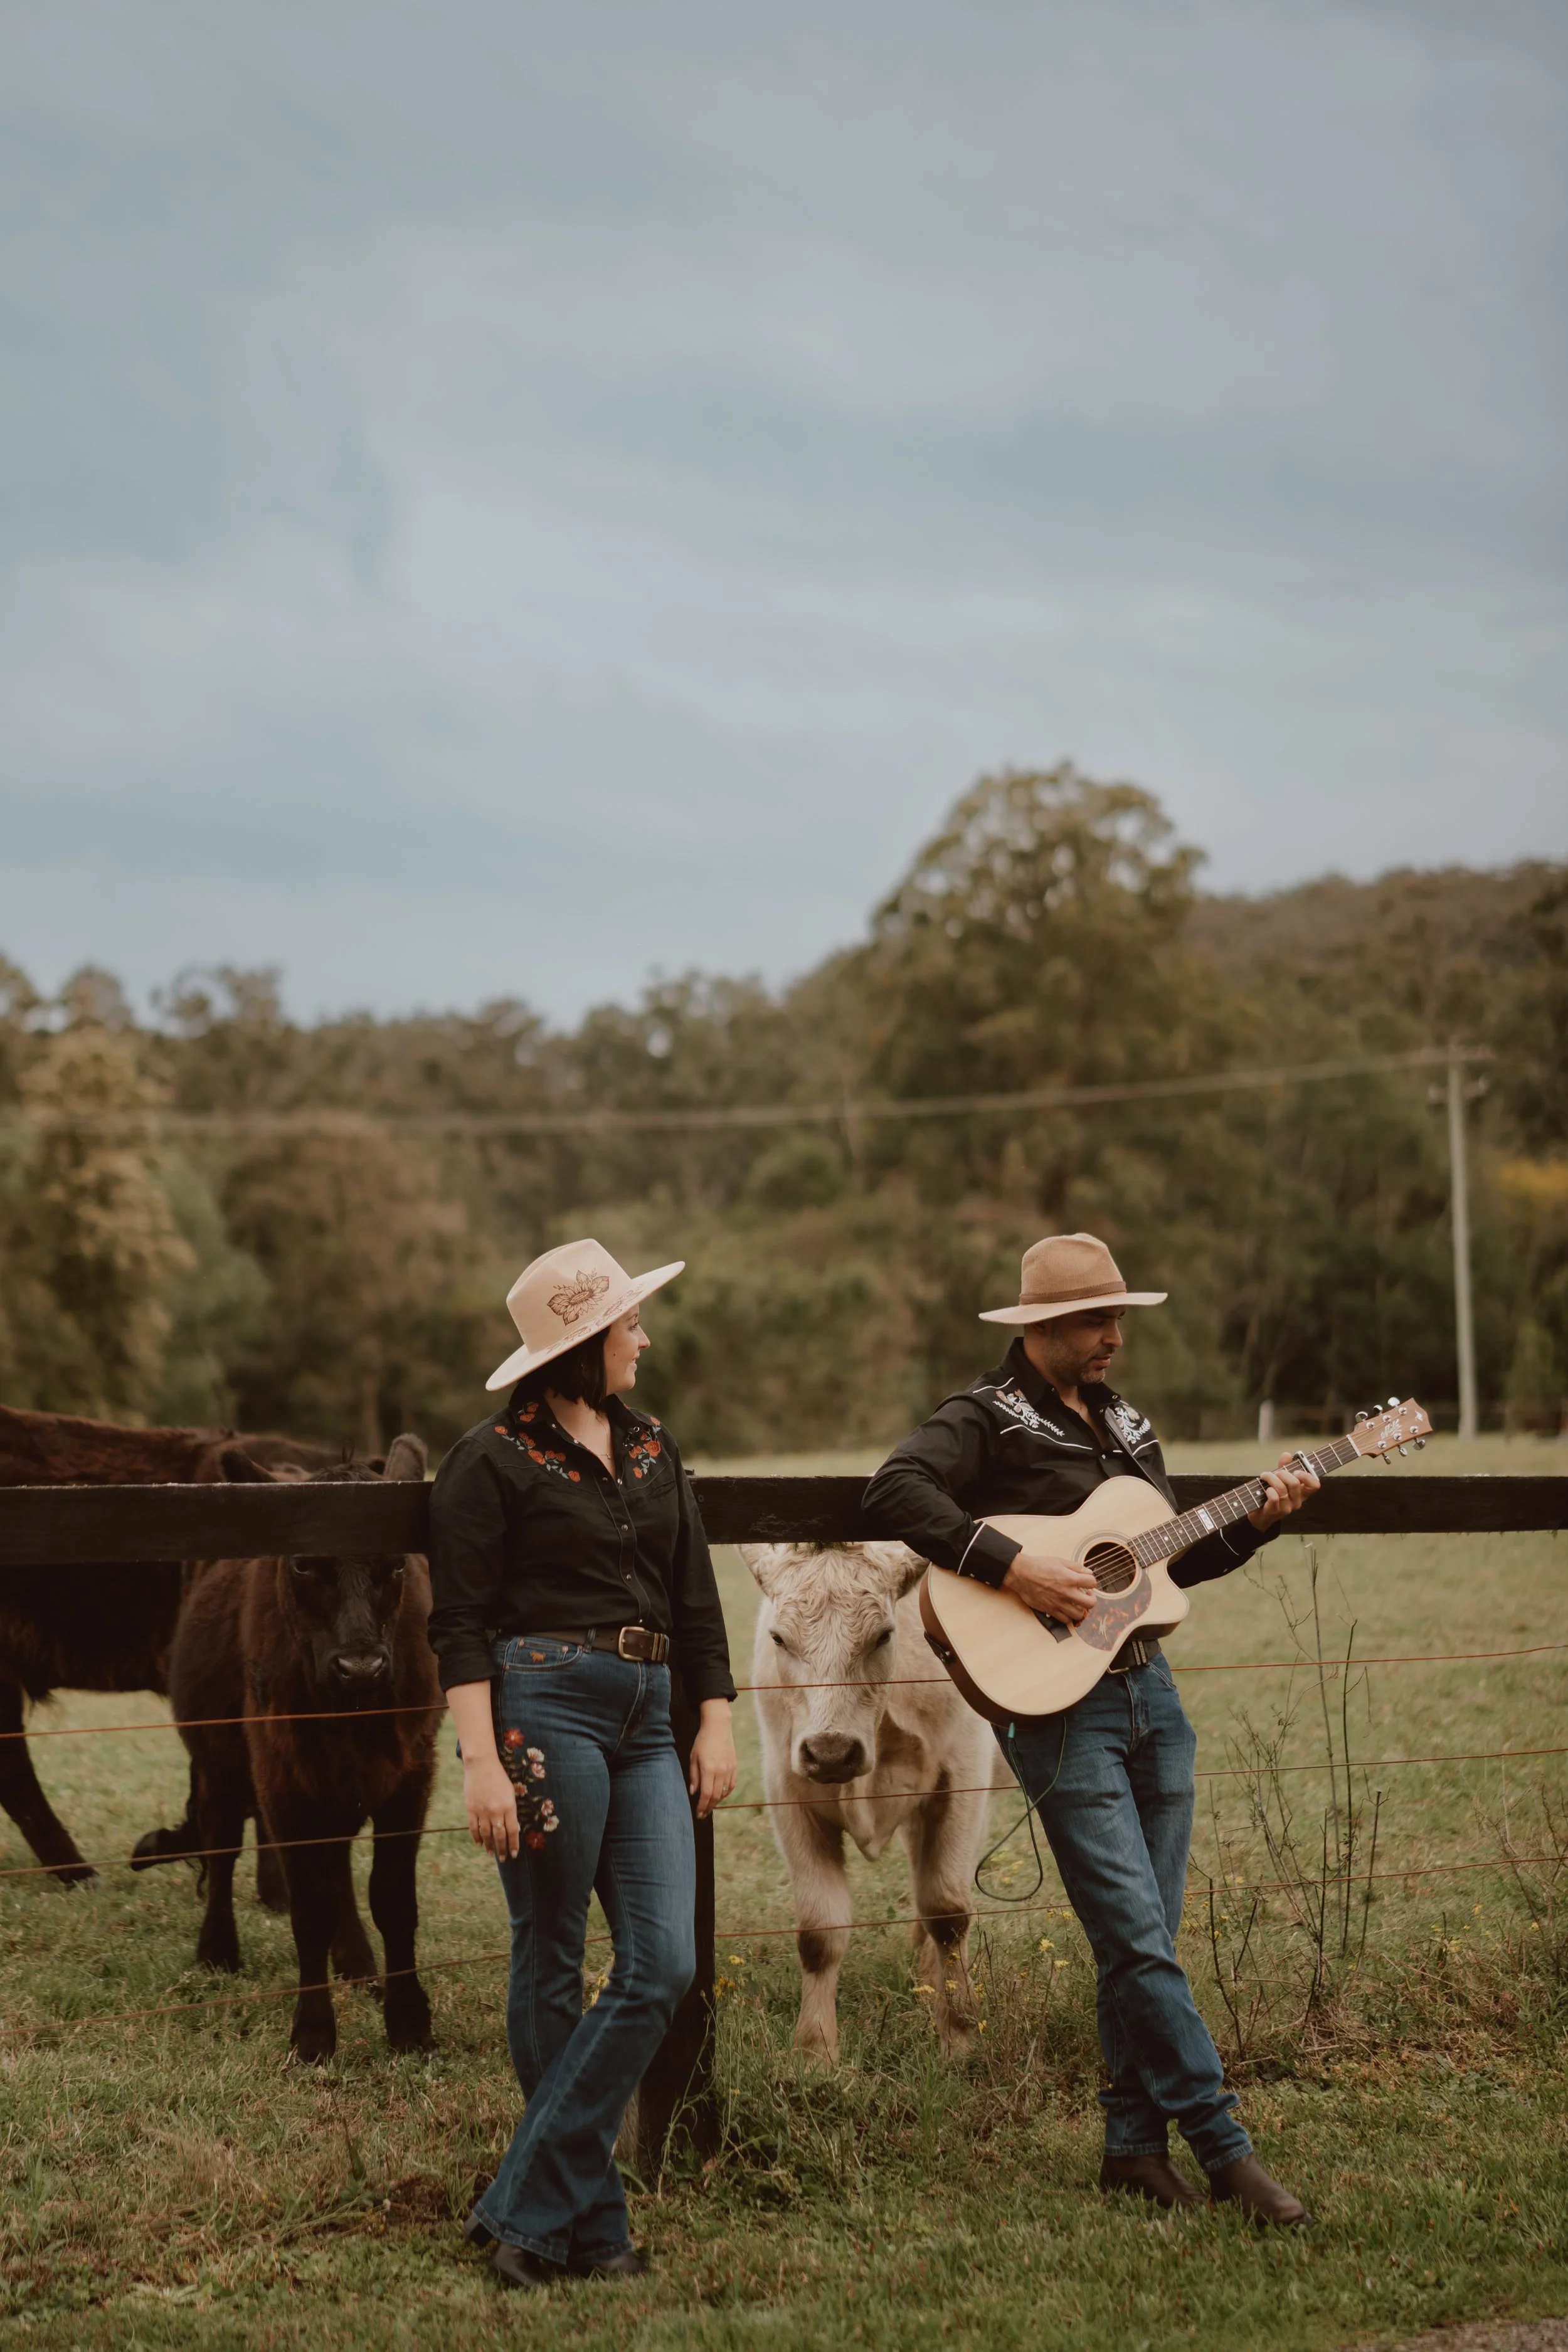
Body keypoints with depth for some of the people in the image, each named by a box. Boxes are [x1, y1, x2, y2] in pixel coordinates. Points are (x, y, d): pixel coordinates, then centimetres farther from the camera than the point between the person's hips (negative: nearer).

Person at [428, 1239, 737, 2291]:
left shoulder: (653, 1447, 17)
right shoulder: (492, 1460, -2)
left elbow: (696, 1597, 19)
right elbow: (460, 1625, -6)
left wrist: (717, 1722, 11)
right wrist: (481, 1762, -14)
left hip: (646, 1718, 6)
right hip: (543, 1702, -6)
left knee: (663, 1966, -5)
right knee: (552, 1970, 1)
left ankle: (525, 2207, 0)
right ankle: (590, 2221, 12)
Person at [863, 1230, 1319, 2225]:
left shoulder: (1126, 1425, 18)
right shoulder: (985, 1418, -6)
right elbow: (895, 1491, -24)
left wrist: (1258, 1522, 7)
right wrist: (1015, 1565, -27)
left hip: (1149, 1691, 7)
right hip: (1060, 1704, -7)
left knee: (1146, 1941, 9)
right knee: (1140, 1941, -8)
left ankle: (1135, 2145, 17)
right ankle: (1225, 2147, -4)